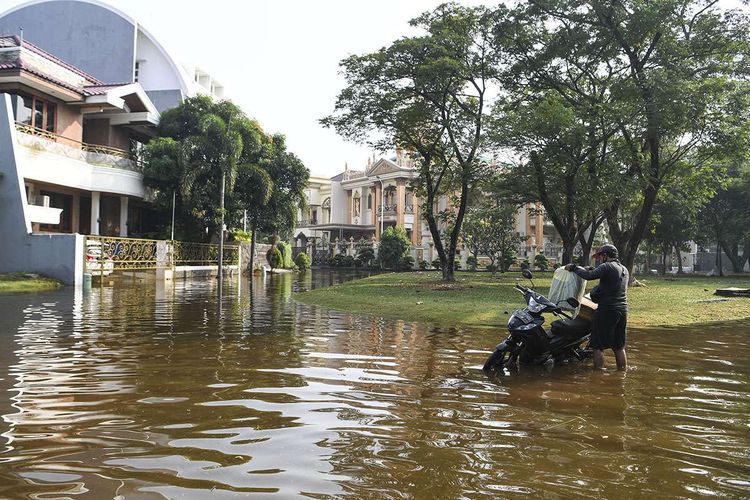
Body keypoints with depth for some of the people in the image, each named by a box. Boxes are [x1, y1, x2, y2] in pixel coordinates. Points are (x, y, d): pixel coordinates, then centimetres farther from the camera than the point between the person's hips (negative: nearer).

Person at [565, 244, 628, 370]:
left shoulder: (607, 267, -9)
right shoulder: (624, 270, 17)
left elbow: (589, 275, -21)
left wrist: (573, 267, -8)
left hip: (607, 310, -8)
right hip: (623, 310, 8)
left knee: (598, 346, -2)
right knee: (619, 347, 14)